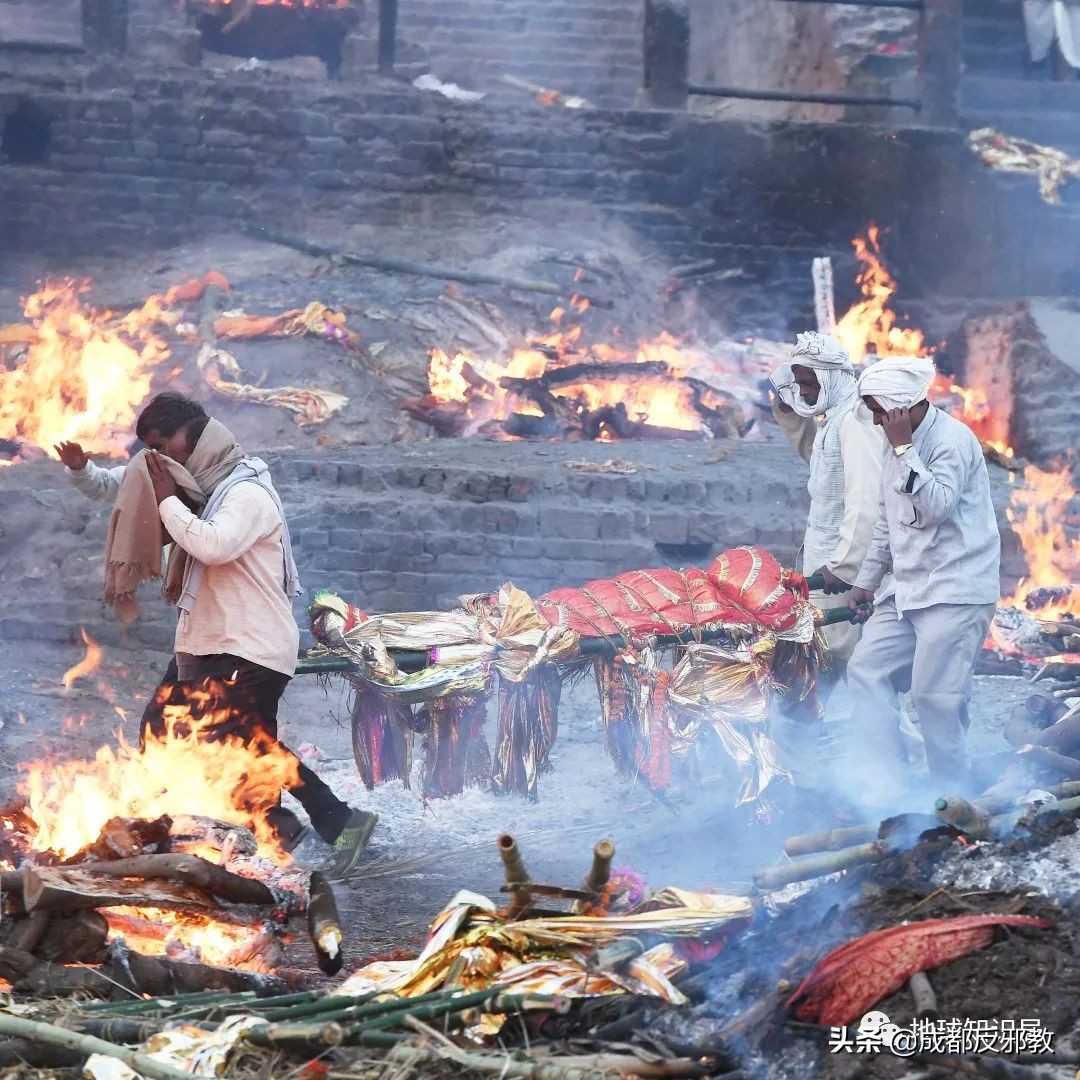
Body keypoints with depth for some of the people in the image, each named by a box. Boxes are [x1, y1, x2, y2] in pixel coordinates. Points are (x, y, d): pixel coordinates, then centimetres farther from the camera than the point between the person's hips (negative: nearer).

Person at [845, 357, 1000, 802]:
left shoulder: (952, 440, -14)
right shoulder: (898, 446, 13)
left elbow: (937, 506, -27)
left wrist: (903, 448, -24)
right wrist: (867, 579, 24)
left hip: (955, 591, -9)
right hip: (909, 589, 9)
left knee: (935, 694, -12)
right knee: (866, 670, 4)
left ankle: (952, 796, 1)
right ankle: (885, 786, 5)